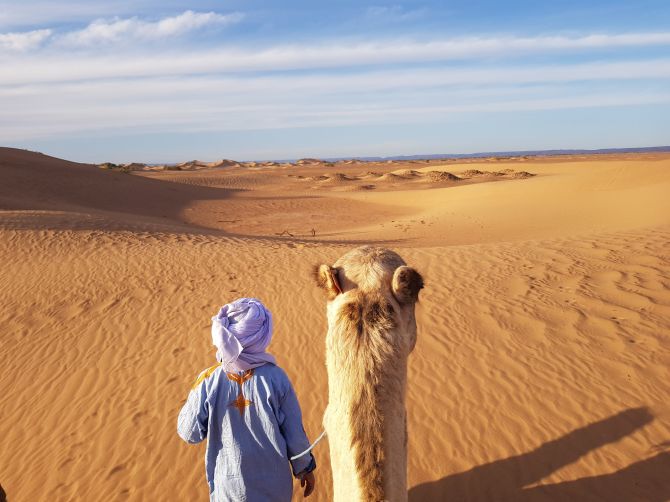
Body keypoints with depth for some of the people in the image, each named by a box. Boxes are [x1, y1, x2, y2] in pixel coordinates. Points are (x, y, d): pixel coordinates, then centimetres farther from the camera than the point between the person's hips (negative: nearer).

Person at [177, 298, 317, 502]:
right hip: (274, 485, 0)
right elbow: (294, 433, -10)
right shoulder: (276, 378, -19)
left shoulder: (208, 381, -18)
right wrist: (305, 468, 7)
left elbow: (190, 433, -7)